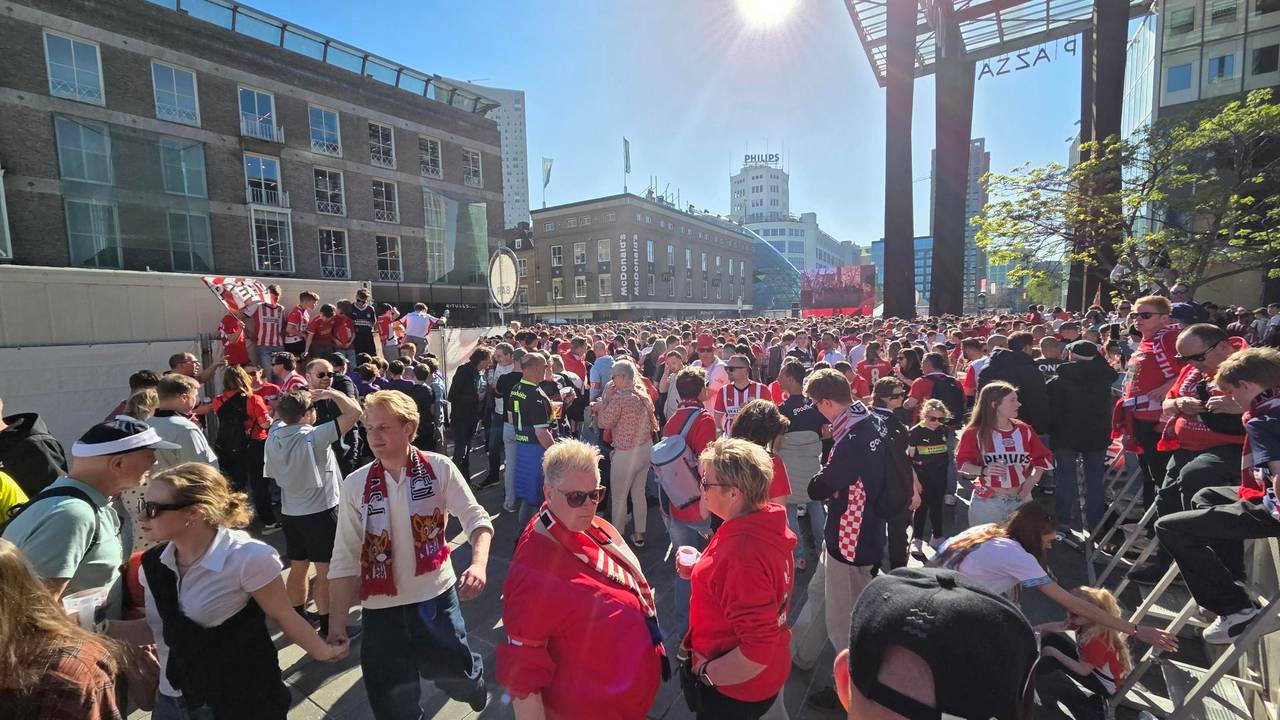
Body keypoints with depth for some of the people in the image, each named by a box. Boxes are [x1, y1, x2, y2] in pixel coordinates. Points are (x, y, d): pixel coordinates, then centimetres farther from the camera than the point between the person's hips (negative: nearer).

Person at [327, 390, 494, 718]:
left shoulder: (439, 468, -12)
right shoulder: (355, 484, -7)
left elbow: (476, 518, -12)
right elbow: (345, 556, -3)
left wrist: (479, 564, -30)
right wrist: (337, 620, -3)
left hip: (436, 596, -1)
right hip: (381, 607, 2)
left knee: (454, 672, 14)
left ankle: (476, 685, 50)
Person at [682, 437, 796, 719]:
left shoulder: (743, 554, -36)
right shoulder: (768, 523, -7)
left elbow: (758, 649, -33)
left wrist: (706, 672, -19)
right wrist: (700, 566, -1)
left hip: (733, 689, -7)